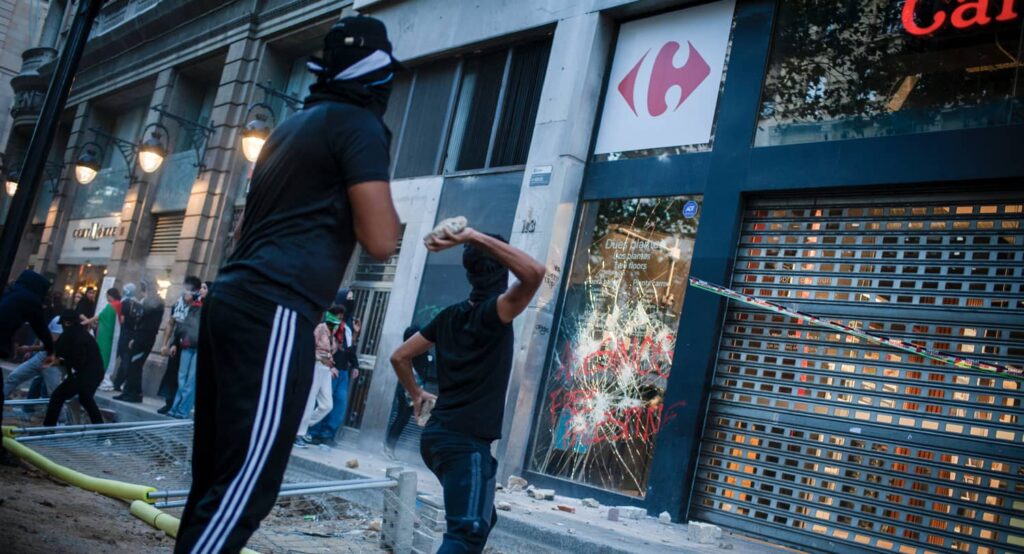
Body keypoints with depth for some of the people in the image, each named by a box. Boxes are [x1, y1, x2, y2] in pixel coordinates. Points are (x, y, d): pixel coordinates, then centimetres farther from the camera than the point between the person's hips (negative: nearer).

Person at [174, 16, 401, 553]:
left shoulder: (290, 126, 23)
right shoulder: (361, 125, -3)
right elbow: (379, 241, -9)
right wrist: (387, 210, 8)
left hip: (230, 298, 9)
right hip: (274, 312, -9)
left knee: (215, 476, 13)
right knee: (245, 485, -8)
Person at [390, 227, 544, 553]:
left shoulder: (448, 316, 11)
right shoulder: (494, 312, -11)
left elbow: (400, 357, 16)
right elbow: (534, 273, -28)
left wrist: (417, 394, 31)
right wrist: (476, 238, -30)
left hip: (437, 435, 9)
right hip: (467, 442, -9)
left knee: (481, 520, 22)